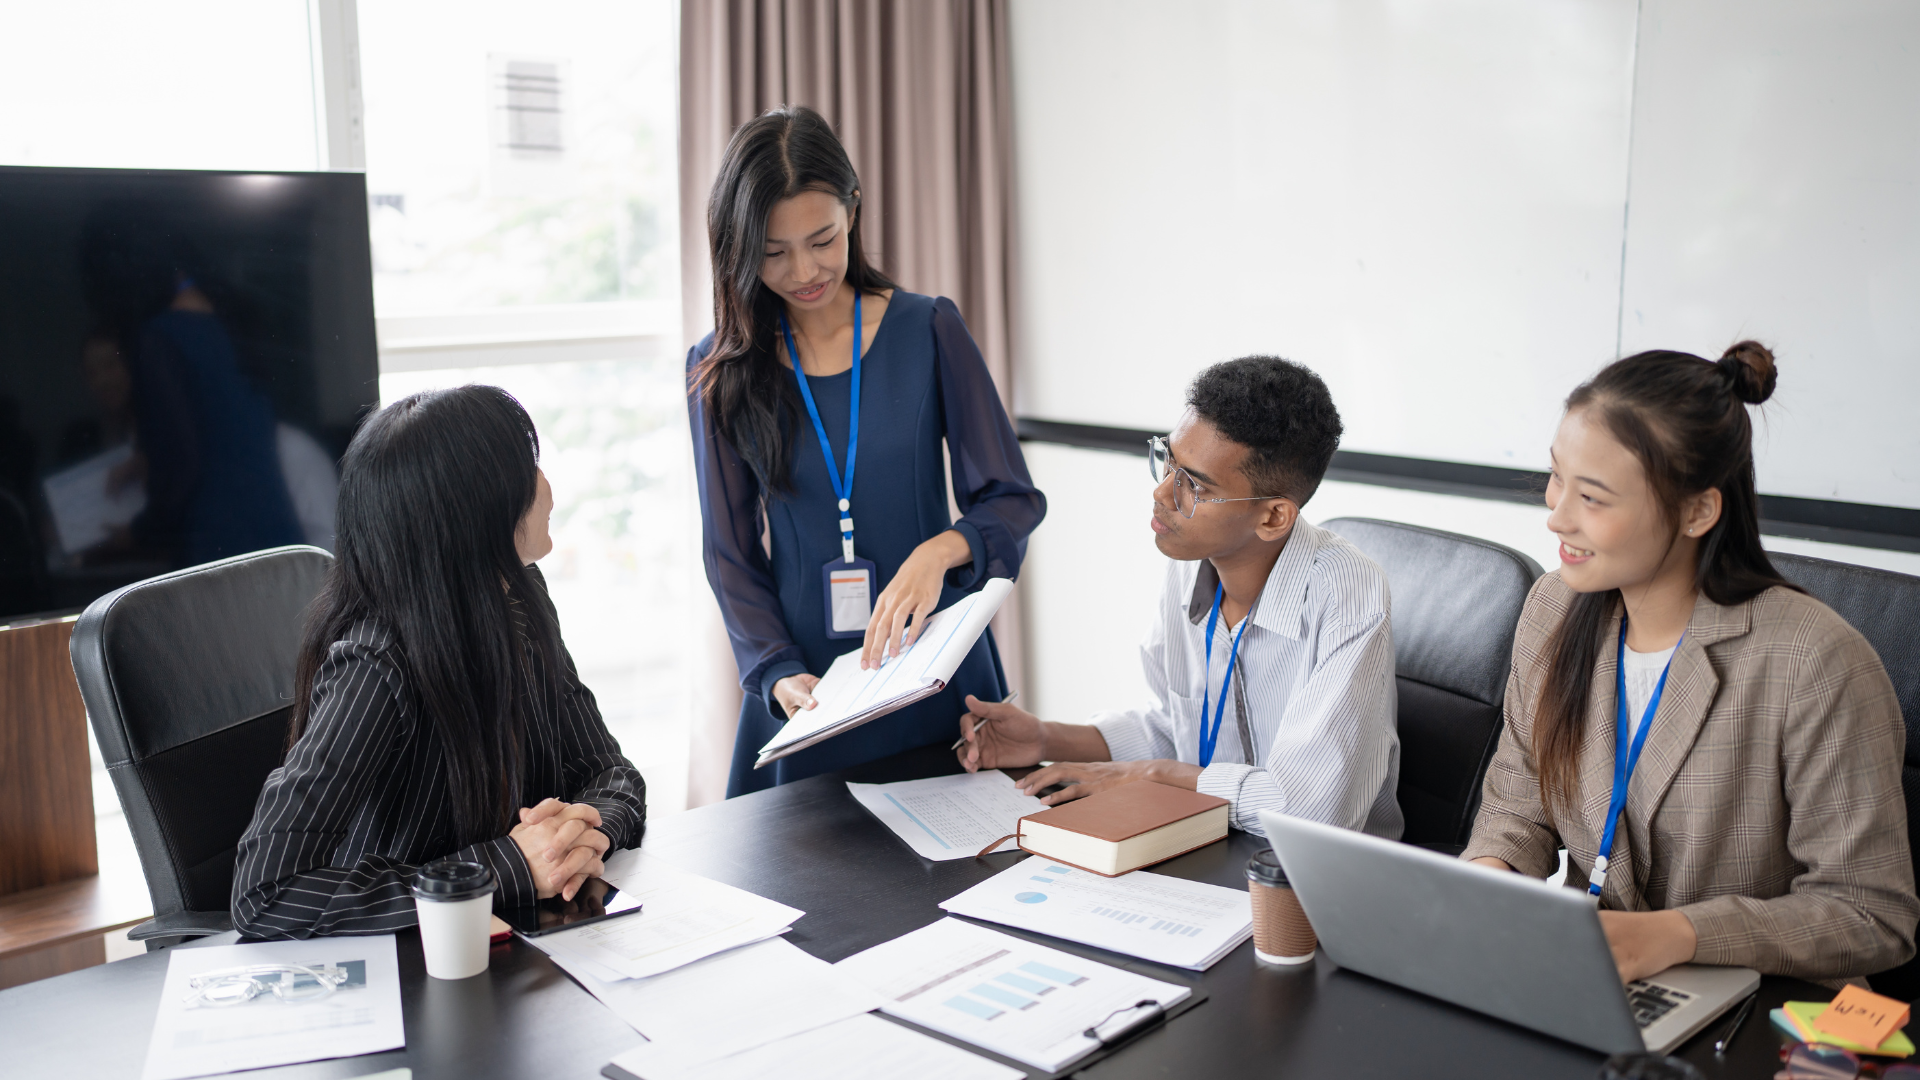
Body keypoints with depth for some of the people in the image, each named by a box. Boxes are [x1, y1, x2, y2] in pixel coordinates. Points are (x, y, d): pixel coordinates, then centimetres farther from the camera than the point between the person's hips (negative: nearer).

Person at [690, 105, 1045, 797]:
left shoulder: (928, 330, -3)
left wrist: (940, 550, -26)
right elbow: (730, 553, 1)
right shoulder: (721, 371, 0)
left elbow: (1013, 499, -5)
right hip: (809, 682, 1)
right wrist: (778, 674, -15)